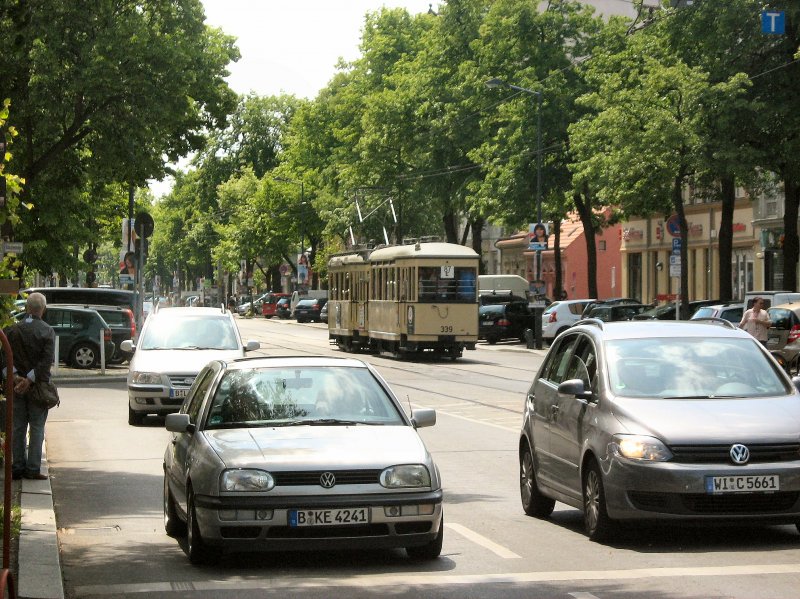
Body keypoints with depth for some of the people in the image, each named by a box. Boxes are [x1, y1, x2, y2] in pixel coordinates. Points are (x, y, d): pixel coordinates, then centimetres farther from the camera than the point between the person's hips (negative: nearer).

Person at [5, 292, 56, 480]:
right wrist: (30, 380, -14)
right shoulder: (47, 331, -8)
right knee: (37, 428, 3)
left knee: (18, 427, 9)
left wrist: (15, 376, -10)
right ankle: (33, 469, 0)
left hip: (17, 385, 3)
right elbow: (46, 361, -15)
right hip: (38, 385, -3)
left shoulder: (12, 330, 2)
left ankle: (17, 468, 10)